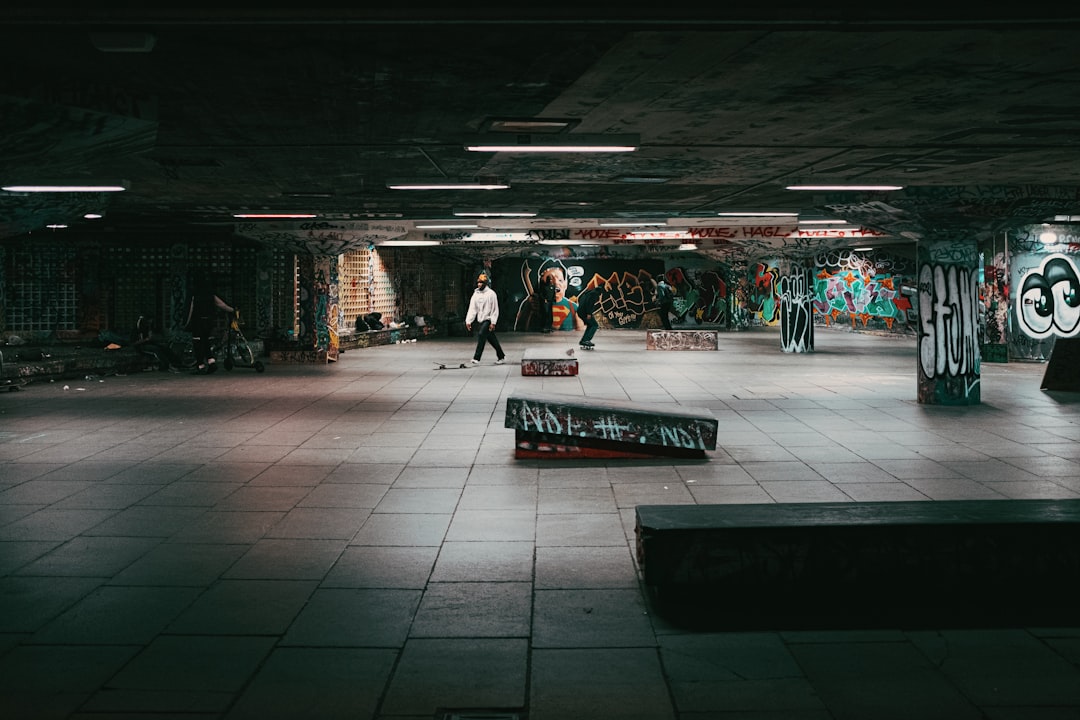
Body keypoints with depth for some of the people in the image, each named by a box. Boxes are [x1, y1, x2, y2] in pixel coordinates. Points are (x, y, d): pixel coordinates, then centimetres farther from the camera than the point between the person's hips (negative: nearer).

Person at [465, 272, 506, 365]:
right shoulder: (476, 293, 8)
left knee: (481, 334, -20)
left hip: (488, 320, -6)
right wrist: (468, 321, -5)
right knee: (492, 340, 12)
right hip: (480, 320, 6)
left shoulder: (491, 293, -8)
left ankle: (476, 358, -21)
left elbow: (495, 309, -10)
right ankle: (501, 357, 24)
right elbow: (472, 308, 4)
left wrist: (493, 323, -16)